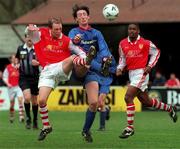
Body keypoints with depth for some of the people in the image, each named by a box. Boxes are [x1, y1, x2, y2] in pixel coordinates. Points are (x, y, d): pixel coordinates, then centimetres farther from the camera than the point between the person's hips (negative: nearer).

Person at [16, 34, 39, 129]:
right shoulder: (20, 49, 4)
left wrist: (37, 63, -23)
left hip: (35, 78, 0)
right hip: (24, 78, 0)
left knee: (34, 101, 8)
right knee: (27, 97, -21)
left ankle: (35, 121, 27)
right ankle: (28, 118, -1)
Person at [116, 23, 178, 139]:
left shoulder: (145, 43, -8)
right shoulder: (123, 44, 6)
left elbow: (156, 52, 6)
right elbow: (122, 58, 19)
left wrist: (150, 66, -4)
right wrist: (119, 68, 2)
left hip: (141, 73, -6)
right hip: (131, 73, 7)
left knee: (128, 97, -18)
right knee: (146, 101, 15)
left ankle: (130, 128, -10)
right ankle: (170, 109, 39)